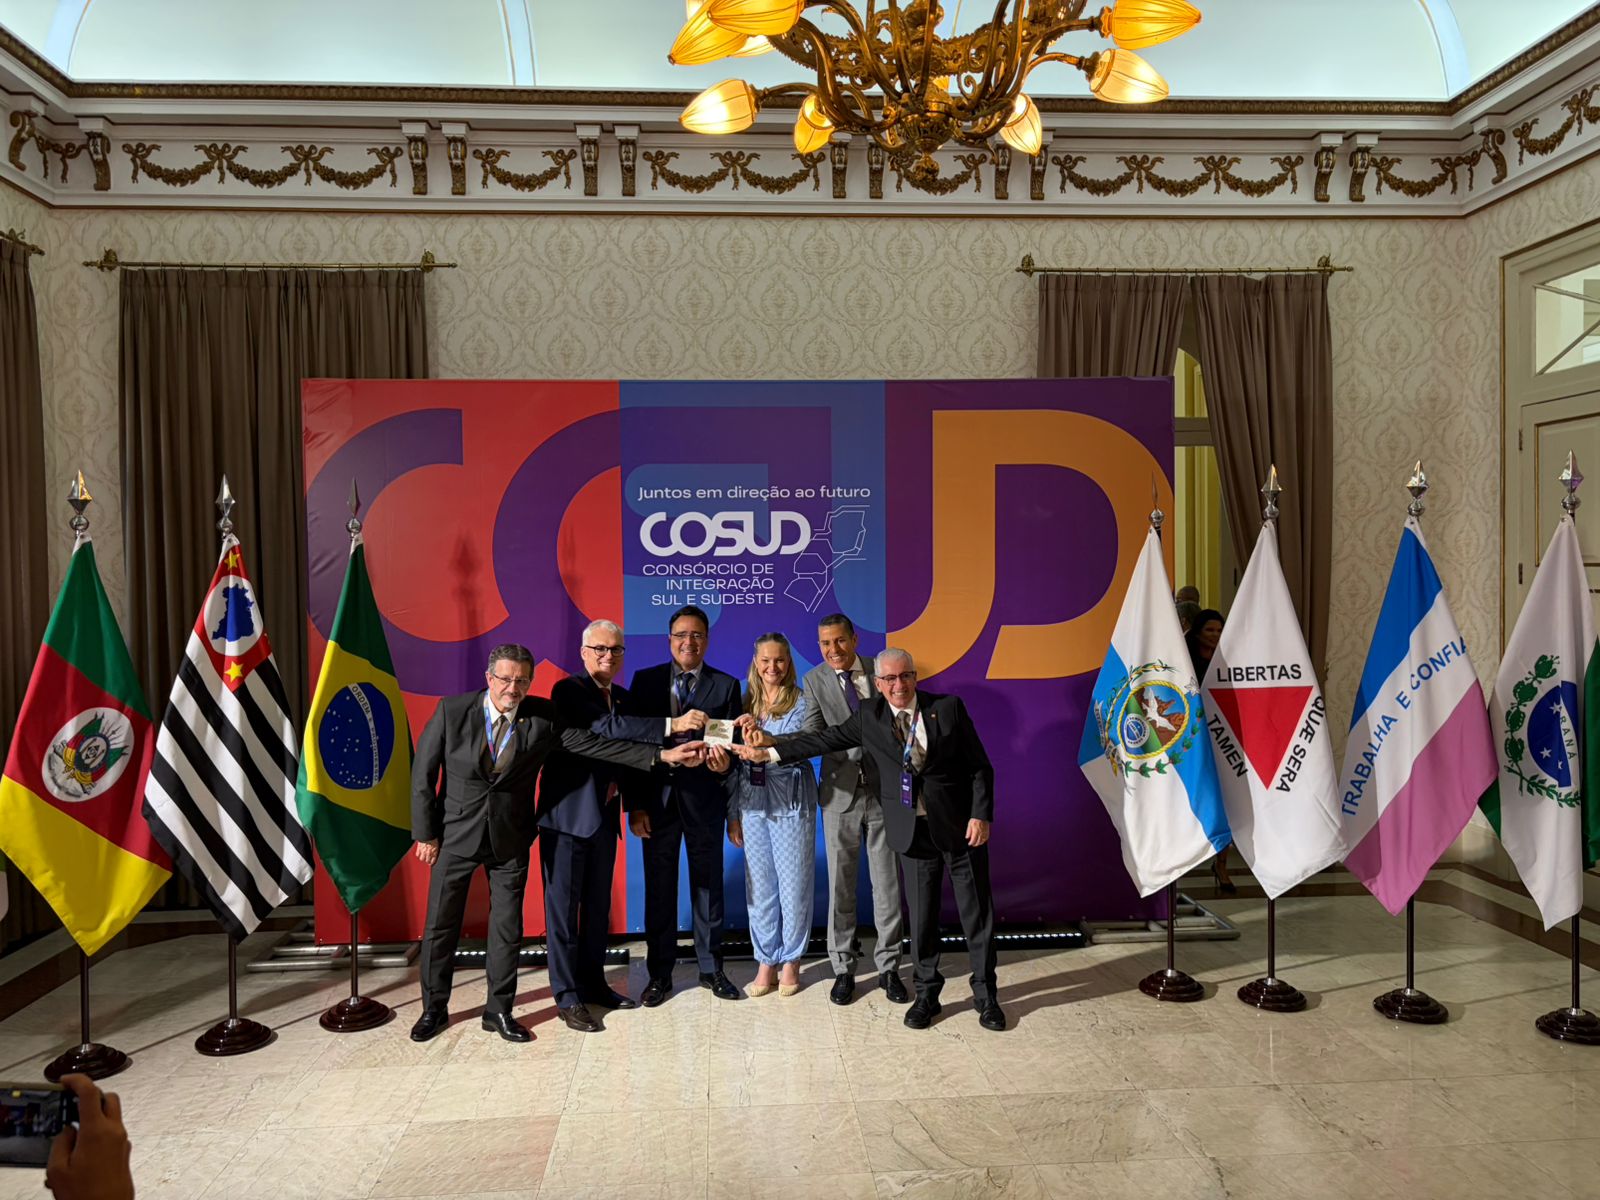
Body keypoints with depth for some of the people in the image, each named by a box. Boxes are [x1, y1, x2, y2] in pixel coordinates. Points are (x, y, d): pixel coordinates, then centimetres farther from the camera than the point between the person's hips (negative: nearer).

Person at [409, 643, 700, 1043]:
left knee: (508, 927, 8)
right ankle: (434, 1008, 30)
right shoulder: (452, 711, -13)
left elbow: (596, 744, -13)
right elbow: (423, 774, -5)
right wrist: (425, 834, -4)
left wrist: (661, 755, -22)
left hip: (510, 838, 1)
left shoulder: (543, 716, -10)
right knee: (441, 924, 9)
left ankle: (499, 1010, 26)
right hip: (455, 834, -1)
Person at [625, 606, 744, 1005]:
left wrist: (726, 765, -24)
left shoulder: (726, 685, 3)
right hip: (657, 797, 0)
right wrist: (634, 804, -5)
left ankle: (711, 968, 24)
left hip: (704, 797, 0)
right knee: (659, 886, 8)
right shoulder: (646, 680, 3)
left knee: (708, 883, 10)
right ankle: (659, 974, 21)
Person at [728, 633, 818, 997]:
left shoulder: (801, 703, -3)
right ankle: (766, 961, 19)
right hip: (753, 803, 4)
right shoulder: (746, 704, 9)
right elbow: (738, 763, 11)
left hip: (791, 803, -4)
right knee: (759, 886, 8)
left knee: (794, 884, 3)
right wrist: (733, 813, 10)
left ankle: (790, 961, 17)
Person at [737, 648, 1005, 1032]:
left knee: (977, 911, 6)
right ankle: (926, 993, 27)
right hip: (913, 831, 1)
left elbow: (980, 767, -3)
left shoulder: (948, 708, -5)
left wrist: (981, 815, -11)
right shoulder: (869, 718, 1)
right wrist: (770, 751, -3)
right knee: (921, 916, 9)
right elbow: (824, 740, 2)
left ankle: (985, 994, 23)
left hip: (960, 827, -1)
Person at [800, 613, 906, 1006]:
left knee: (888, 884, 7)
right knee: (840, 885, 7)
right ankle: (843, 969, 21)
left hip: (884, 791, 1)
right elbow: (811, 732, -13)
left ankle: (888, 967, 21)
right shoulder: (815, 680, -2)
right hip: (841, 794, -1)